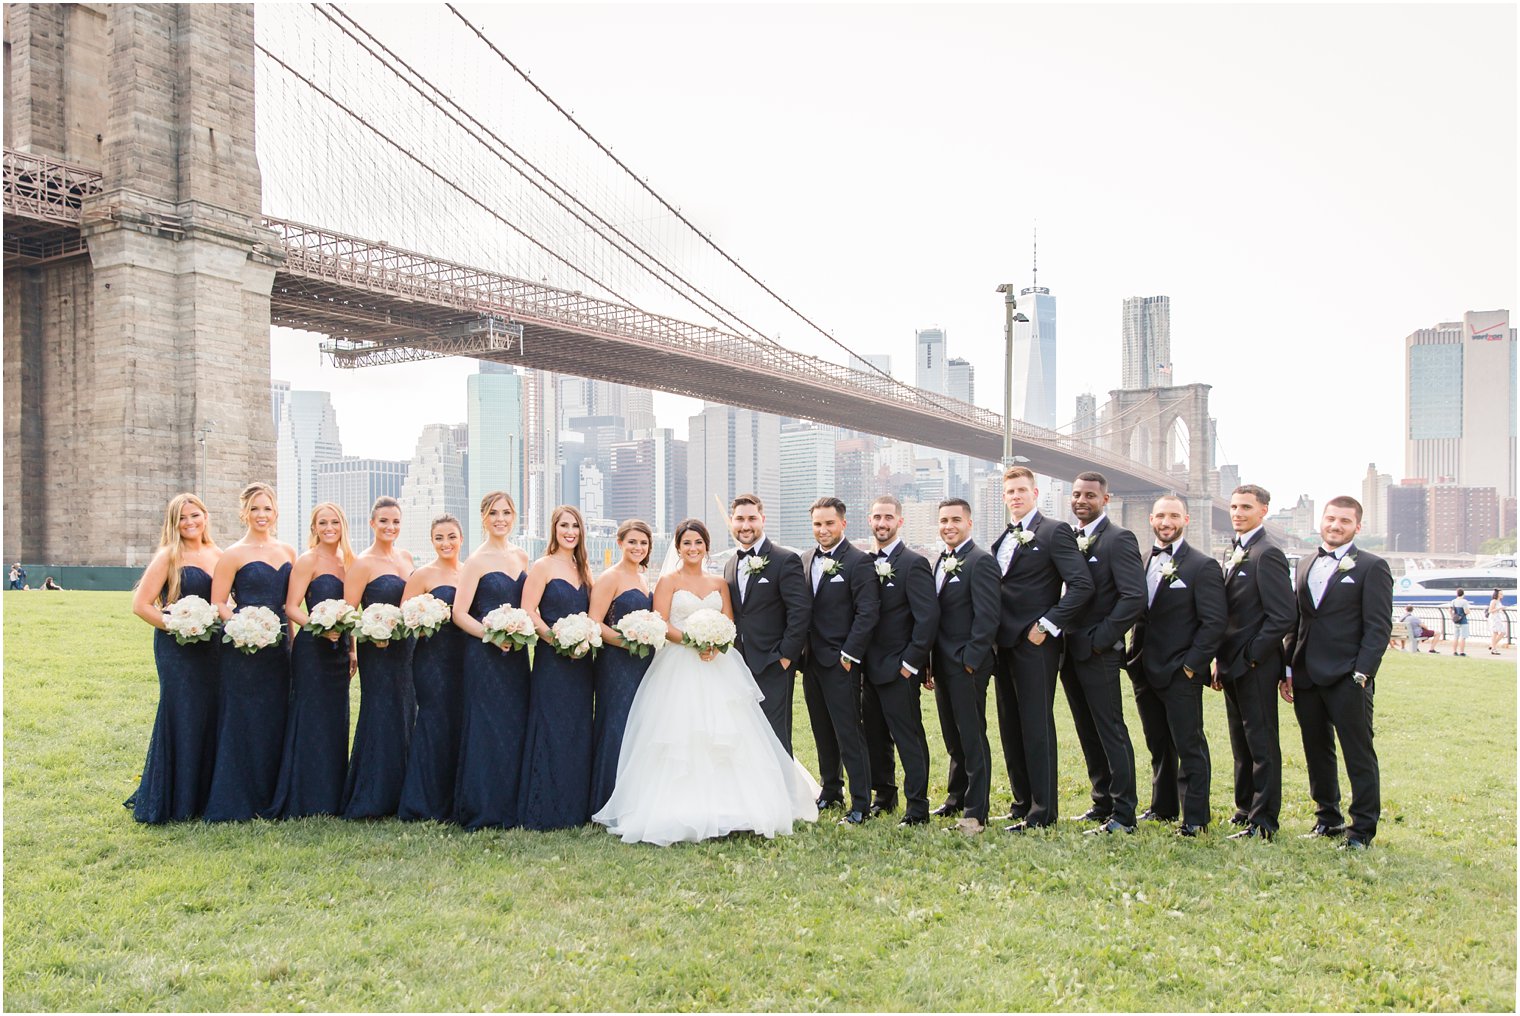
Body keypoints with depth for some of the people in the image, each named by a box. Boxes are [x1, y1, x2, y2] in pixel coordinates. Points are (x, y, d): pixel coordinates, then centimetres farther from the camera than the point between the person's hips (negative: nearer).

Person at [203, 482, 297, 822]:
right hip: (244, 650, -5)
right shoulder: (234, 554, -4)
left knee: (274, 721, 10)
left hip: (278, 649, 5)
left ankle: (271, 796, 20)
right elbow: (217, 604, -5)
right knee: (243, 721, -1)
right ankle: (236, 802, 9)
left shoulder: (288, 552, 11)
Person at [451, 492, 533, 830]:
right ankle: (482, 810, 6)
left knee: (515, 726, 8)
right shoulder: (477, 561, -6)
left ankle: (510, 806, 18)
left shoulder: (521, 557, 11)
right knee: (487, 728, -3)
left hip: (516, 654, 6)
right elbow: (459, 613, -8)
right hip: (484, 655, -6)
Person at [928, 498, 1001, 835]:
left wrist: (970, 661, -18)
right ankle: (957, 799, 28)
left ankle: (975, 813, 1)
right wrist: (930, 662, 13)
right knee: (954, 738, 16)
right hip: (943, 665, 8)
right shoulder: (941, 562, 16)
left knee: (972, 738, -3)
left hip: (967, 666, -8)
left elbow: (987, 616, -16)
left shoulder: (981, 561, -11)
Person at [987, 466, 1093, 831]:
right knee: (1011, 728, 13)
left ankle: (1042, 811, 4)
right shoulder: (1003, 539, 16)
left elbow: (1082, 584, -17)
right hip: (1005, 644, 8)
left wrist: (1048, 624, -17)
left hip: (1035, 644, -8)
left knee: (1036, 726, -4)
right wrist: (996, 636, 8)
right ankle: (1022, 801, 24)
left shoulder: (1054, 531, -8)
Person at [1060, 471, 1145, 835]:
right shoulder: (1069, 539, 14)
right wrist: (1061, 636, 7)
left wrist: (1100, 639, -16)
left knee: (1111, 733, -3)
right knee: (1088, 734, 14)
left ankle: (1123, 815, 3)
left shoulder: (1119, 539, -10)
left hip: (1098, 654, -8)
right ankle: (1103, 805, 23)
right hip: (1070, 652, 8)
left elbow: (1134, 597, -18)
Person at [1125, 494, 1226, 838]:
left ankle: (1195, 818, 6)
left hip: (1180, 673, -6)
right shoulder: (1143, 563, 12)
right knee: (1158, 745, 16)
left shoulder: (1202, 566, -7)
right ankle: (1163, 807, 28)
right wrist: (1134, 657, 6)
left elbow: (1214, 622, -11)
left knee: (1189, 746, -2)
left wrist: (1191, 664, -15)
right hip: (1146, 672, 6)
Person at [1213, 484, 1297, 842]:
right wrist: (1221, 660, 13)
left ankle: (1263, 823, 5)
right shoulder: (1236, 550, 15)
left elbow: (1284, 615, -19)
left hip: (1255, 666, -9)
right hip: (1233, 665, 9)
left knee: (1261, 743, -1)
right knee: (1241, 743, 16)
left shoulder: (1267, 552, -14)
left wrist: (1251, 655, -16)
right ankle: (1245, 810, 27)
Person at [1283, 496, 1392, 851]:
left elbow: (1379, 626, -8)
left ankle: (1363, 829, 9)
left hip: (1347, 679, -6)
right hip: (1306, 678, 6)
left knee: (1359, 754, 0)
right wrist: (1288, 669, 9)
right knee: (1317, 752, 13)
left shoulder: (1372, 567, -2)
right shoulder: (1306, 566, 15)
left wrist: (1361, 674, -15)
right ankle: (1327, 818, 26)